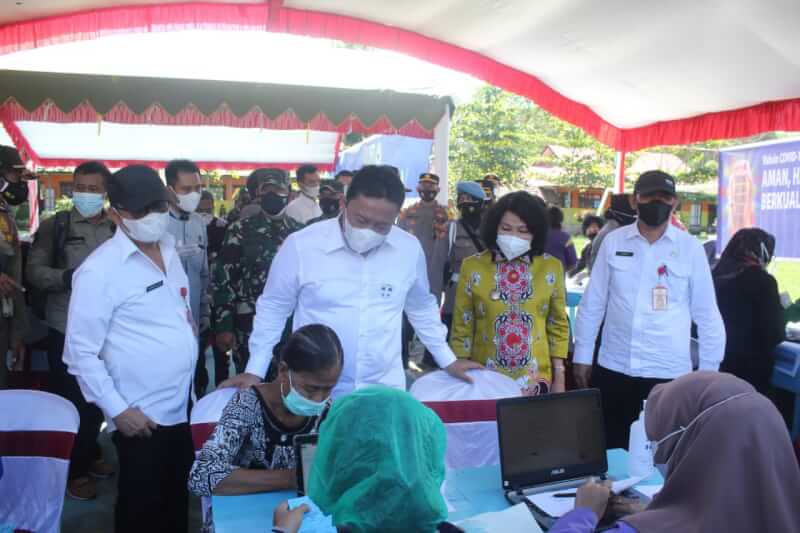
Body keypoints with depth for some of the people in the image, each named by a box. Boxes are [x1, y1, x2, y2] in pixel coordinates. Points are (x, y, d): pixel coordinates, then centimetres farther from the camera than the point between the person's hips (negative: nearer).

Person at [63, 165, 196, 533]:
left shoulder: (169, 250, 5)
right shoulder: (99, 270, -16)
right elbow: (80, 352, -14)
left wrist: (190, 383, 13)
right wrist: (117, 409, -15)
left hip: (184, 407, 6)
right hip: (141, 417, -6)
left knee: (177, 500, 21)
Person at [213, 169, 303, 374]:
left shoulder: (300, 231, 7)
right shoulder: (240, 231, -2)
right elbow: (223, 279, -5)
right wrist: (223, 326, -10)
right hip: (251, 325, -3)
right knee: (251, 384, 7)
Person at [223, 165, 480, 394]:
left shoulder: (410, 249, -5)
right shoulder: (300, 245, -13)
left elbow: (422, 308, 12)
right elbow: (273, 308, 0)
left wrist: (447, 360, 15)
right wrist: (256, 370, -1)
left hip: (385, 388, 2)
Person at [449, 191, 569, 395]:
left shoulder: (551, 268, 0)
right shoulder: (472, 266, -4)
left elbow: (558, 326, 7)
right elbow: (461, 328, 1)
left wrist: (559, 377, 5)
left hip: (536, 380, 1)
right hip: (484, 379, -1)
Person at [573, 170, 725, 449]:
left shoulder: (691, 248, -1)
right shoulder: (613, 242, 1)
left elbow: (706, 314, 3)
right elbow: (592, 304, 5)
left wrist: (709, 371, 2)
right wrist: (582, 356, 5)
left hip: (669, 373, -1)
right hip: (613, 369, 1)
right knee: (610, 449, 11)